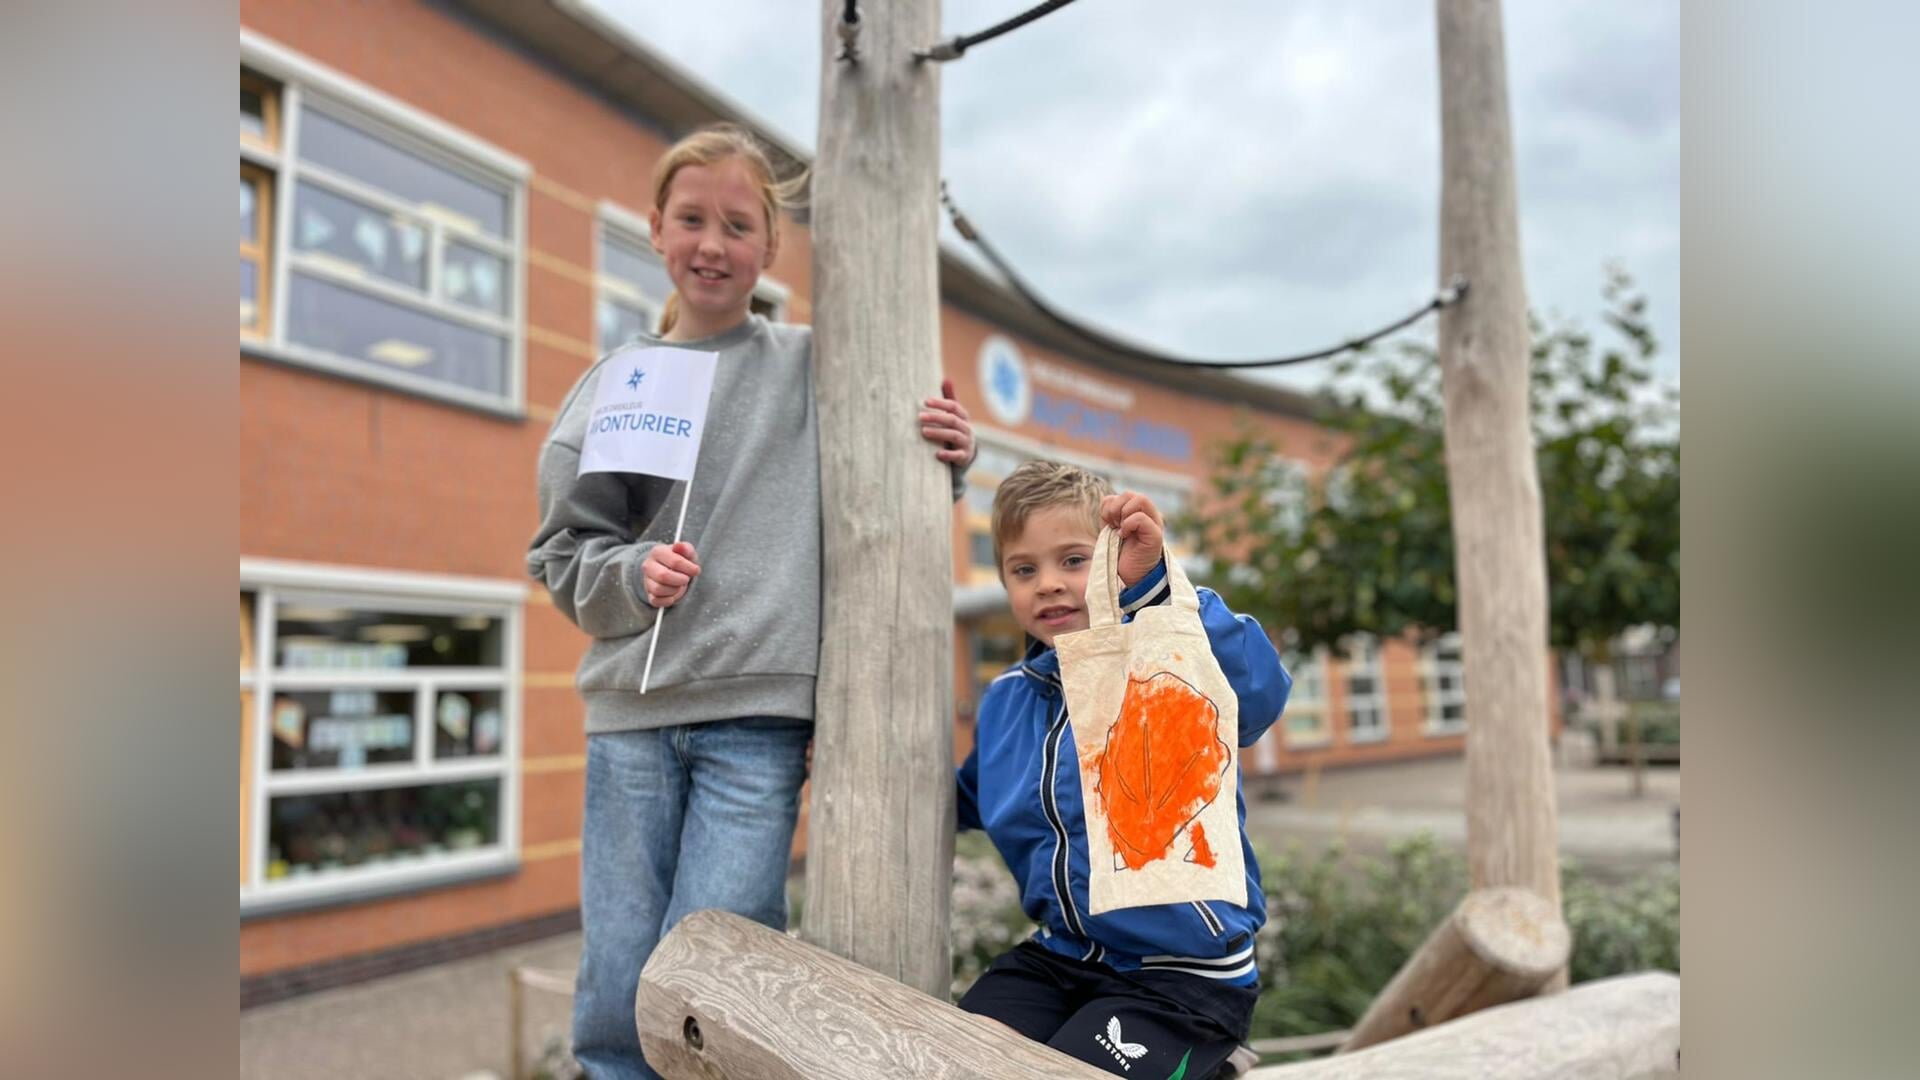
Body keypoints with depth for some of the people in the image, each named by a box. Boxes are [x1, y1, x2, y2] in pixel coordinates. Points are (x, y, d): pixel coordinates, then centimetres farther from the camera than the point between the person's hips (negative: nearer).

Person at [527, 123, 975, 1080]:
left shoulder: (813, 366, 6)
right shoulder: (613, 383, 11)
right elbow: (563, 553, 10)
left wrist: (948, 457, -8)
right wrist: (633, 573, -10)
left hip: (759, 715, -2)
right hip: (630, 712, 3)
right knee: (614, 995, 7)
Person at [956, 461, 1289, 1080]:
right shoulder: (1005, 701, 4)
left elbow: (1258, 694, -41)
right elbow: (967, 802, 23)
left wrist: (1156, 583, -52)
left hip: (1185, 976, -6)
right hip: (1061, 956, 6)